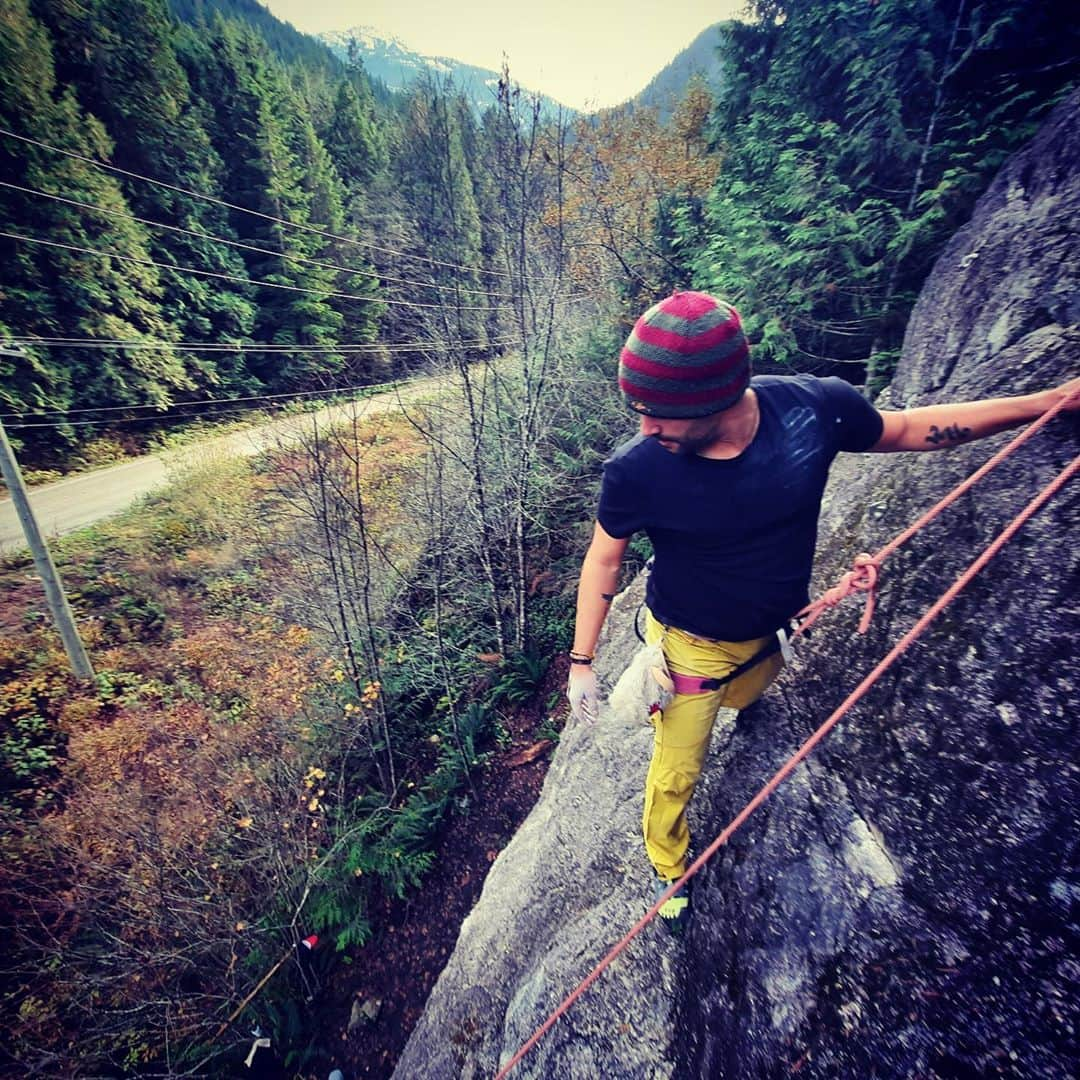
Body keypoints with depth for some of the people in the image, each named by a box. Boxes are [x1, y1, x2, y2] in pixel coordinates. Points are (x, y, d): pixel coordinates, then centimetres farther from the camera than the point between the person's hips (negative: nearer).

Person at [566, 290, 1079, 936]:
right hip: (689, 646, -2)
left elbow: (905, 430, -3)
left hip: (774, 635, 3)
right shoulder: (635, 471, -30)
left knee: (739, 698, 33)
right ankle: (670, 871, 45)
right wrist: (582, 663, -11)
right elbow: (604, 558, -14)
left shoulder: (815, 407, -24)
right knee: (676, 775, 14)